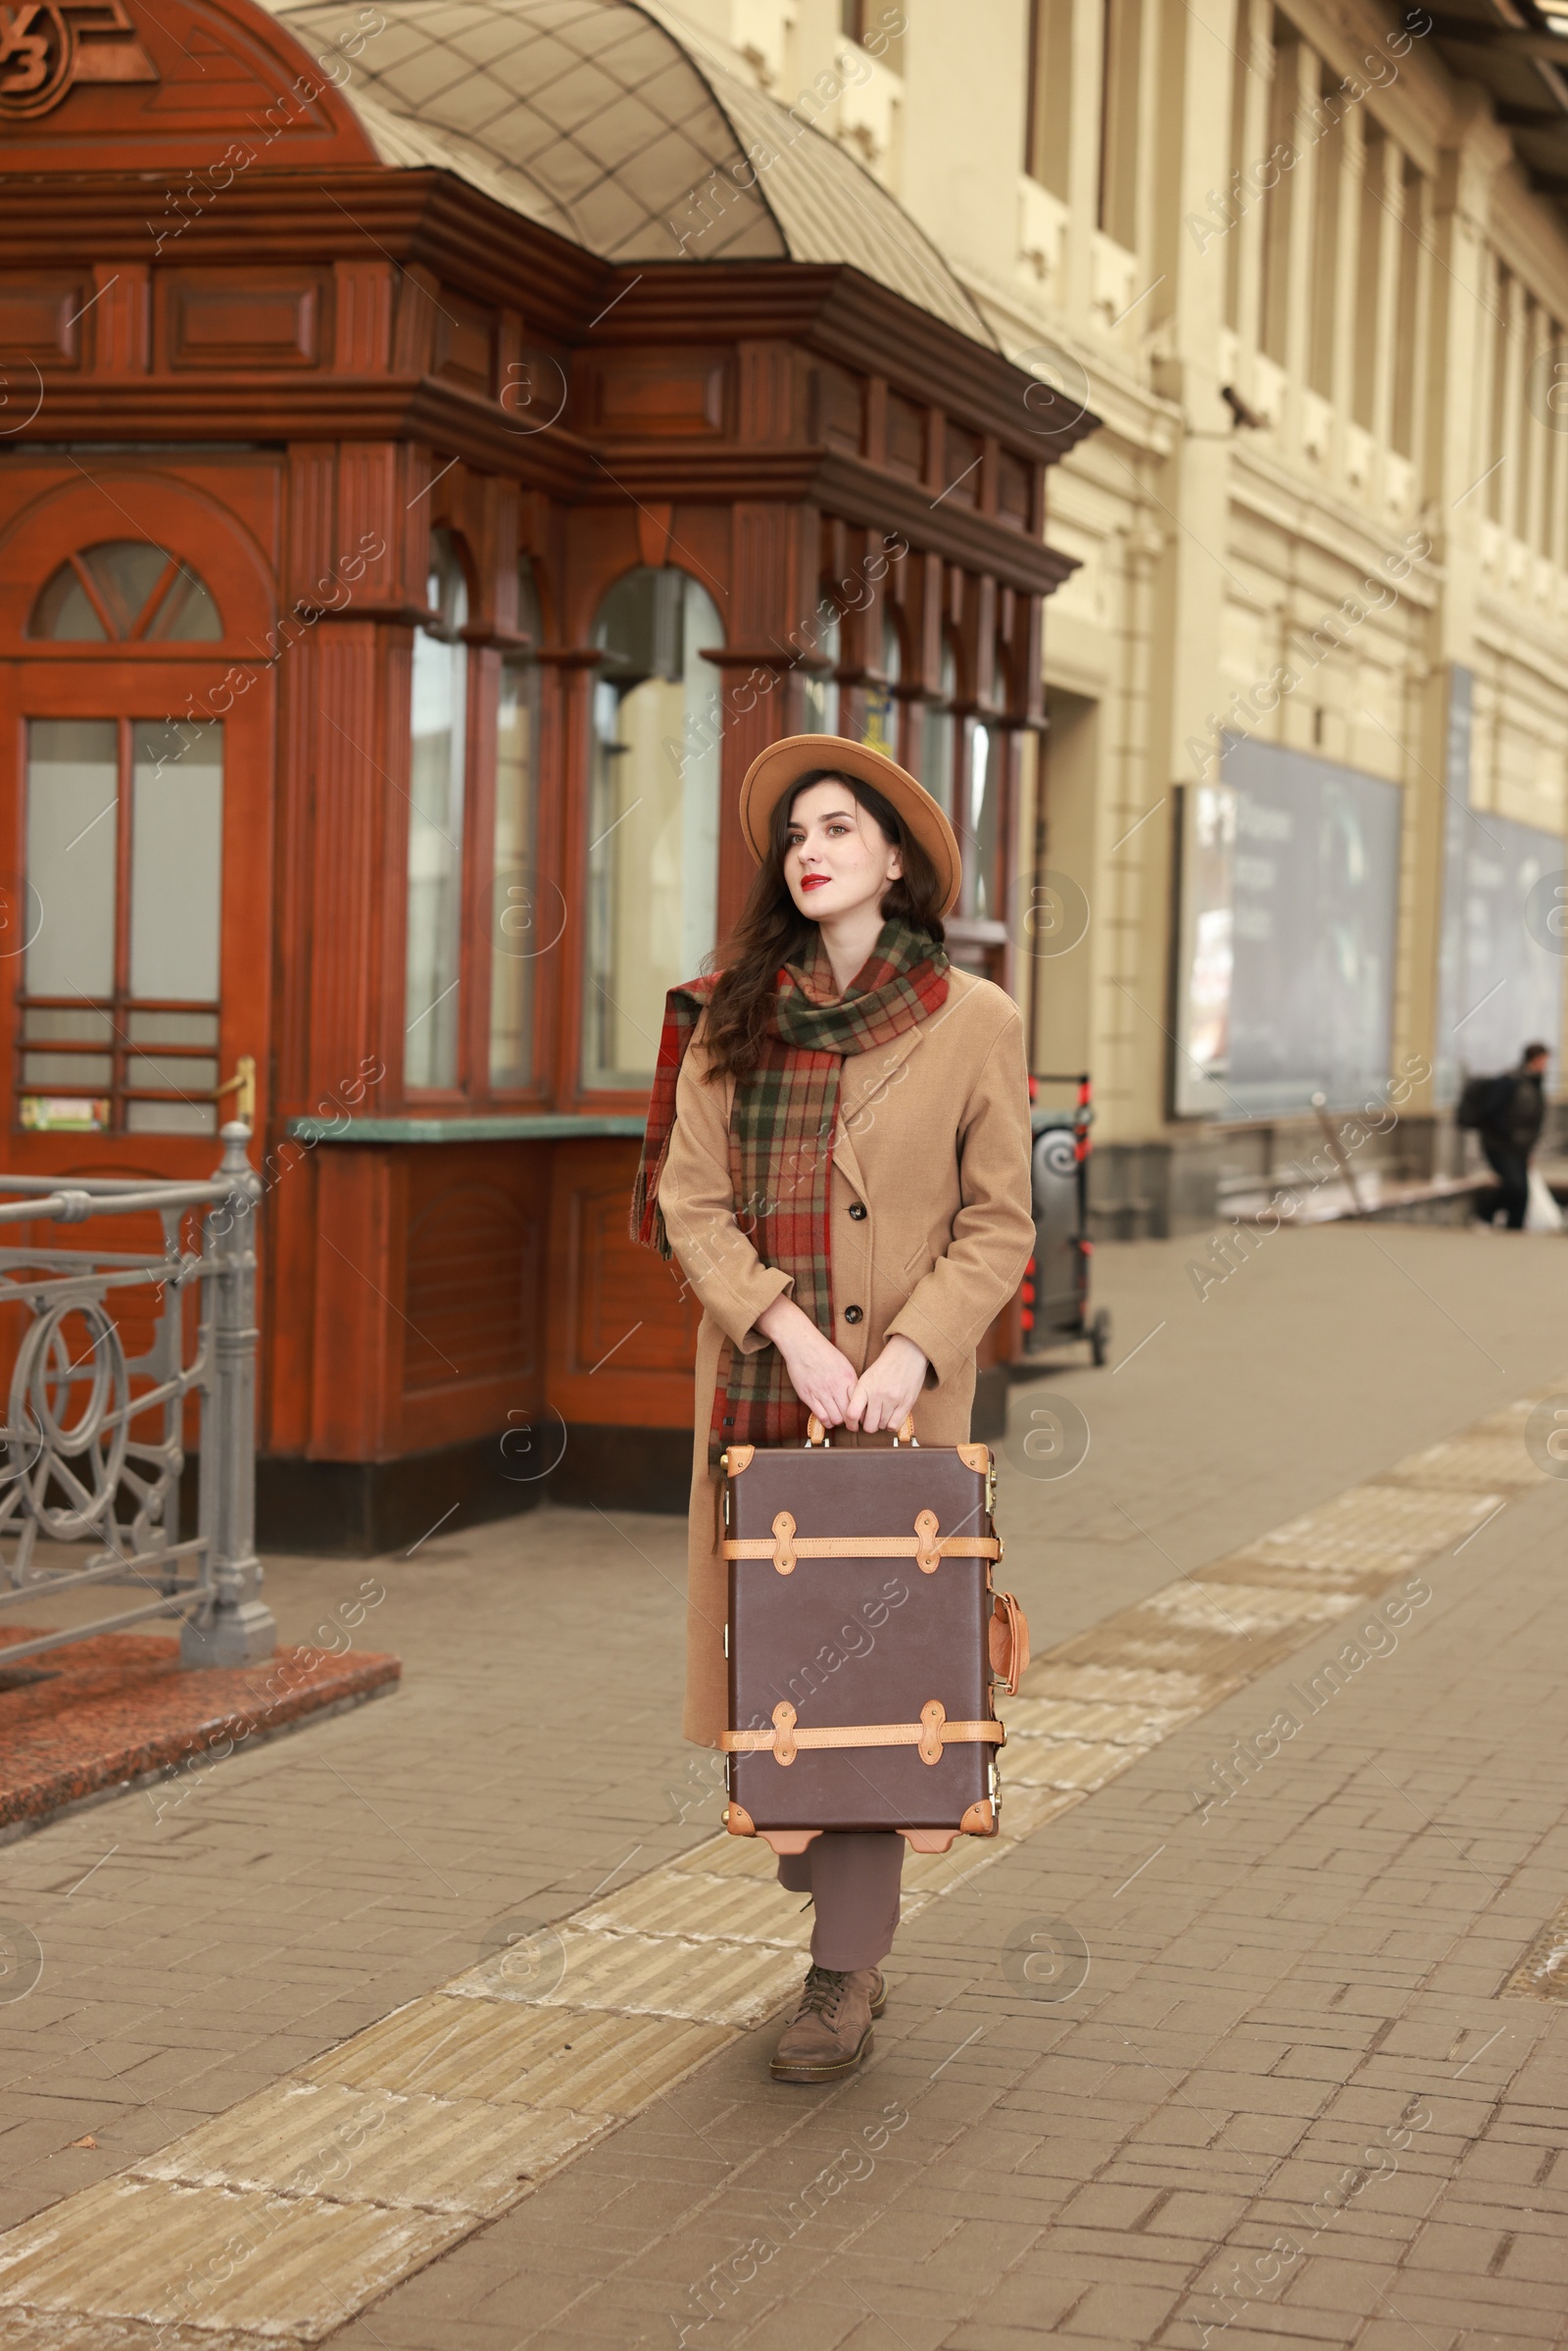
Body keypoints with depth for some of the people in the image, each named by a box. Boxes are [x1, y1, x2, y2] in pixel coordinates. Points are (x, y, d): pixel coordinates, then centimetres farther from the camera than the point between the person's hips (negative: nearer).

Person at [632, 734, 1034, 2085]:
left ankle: (847, 1971, 3)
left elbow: (1000, 1225, -1)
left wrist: (913, 1351, -15)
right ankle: (824, 1866, 26)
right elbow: (692, 1202, 1)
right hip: (759, 1384, 3)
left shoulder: (974, 1022, -1)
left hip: (900, 1393, -3)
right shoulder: (732, 1021, 6)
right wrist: (787, 1328, -13)